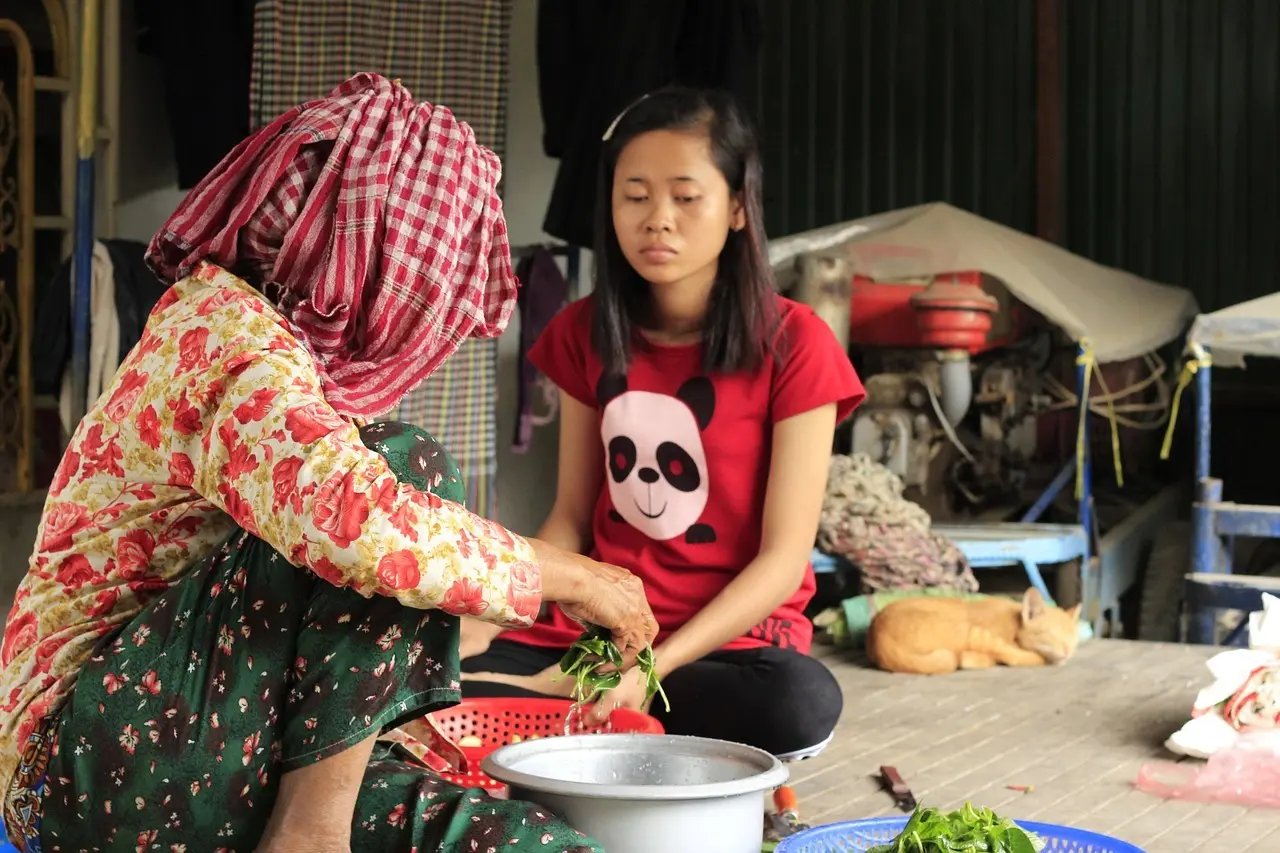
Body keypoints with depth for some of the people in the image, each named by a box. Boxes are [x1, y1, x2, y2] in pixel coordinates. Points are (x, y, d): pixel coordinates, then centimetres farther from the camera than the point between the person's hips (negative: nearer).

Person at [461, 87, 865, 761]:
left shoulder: (792, 345, -8)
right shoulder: (586, 332, 6)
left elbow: (784, 556, -11)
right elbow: (571, 517, 9)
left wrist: (656, 666, -24)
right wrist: (485, 622, -9)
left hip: (731, 635, -1)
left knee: (800, 704, -38)